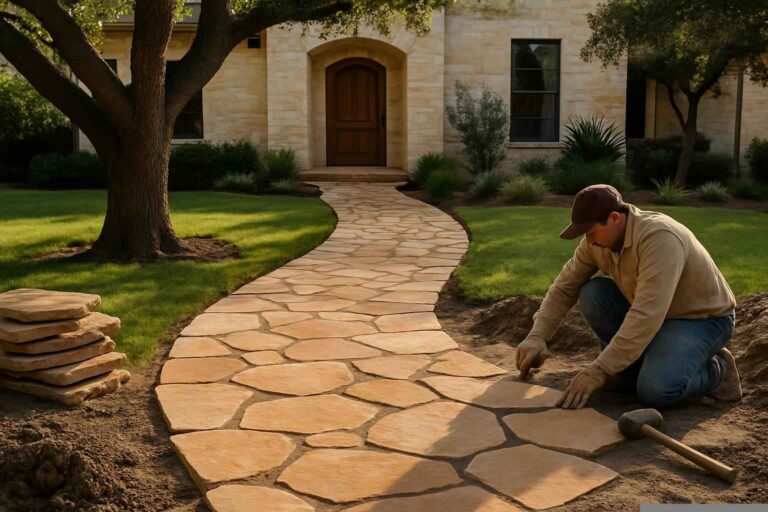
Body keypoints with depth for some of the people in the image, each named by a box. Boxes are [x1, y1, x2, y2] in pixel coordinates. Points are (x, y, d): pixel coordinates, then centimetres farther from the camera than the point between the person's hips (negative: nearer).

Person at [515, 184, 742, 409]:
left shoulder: (659, 238, -35)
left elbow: (646, 316, -40)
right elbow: (564, 287, -2)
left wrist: (597, 371, -40)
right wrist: (537, 336, -16)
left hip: (703, 318, -7)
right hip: (655, 314, 7)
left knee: (656, 390, -30)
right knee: (592, 294, -14)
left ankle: (715, 369, 1)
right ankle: (635, 362, 4)